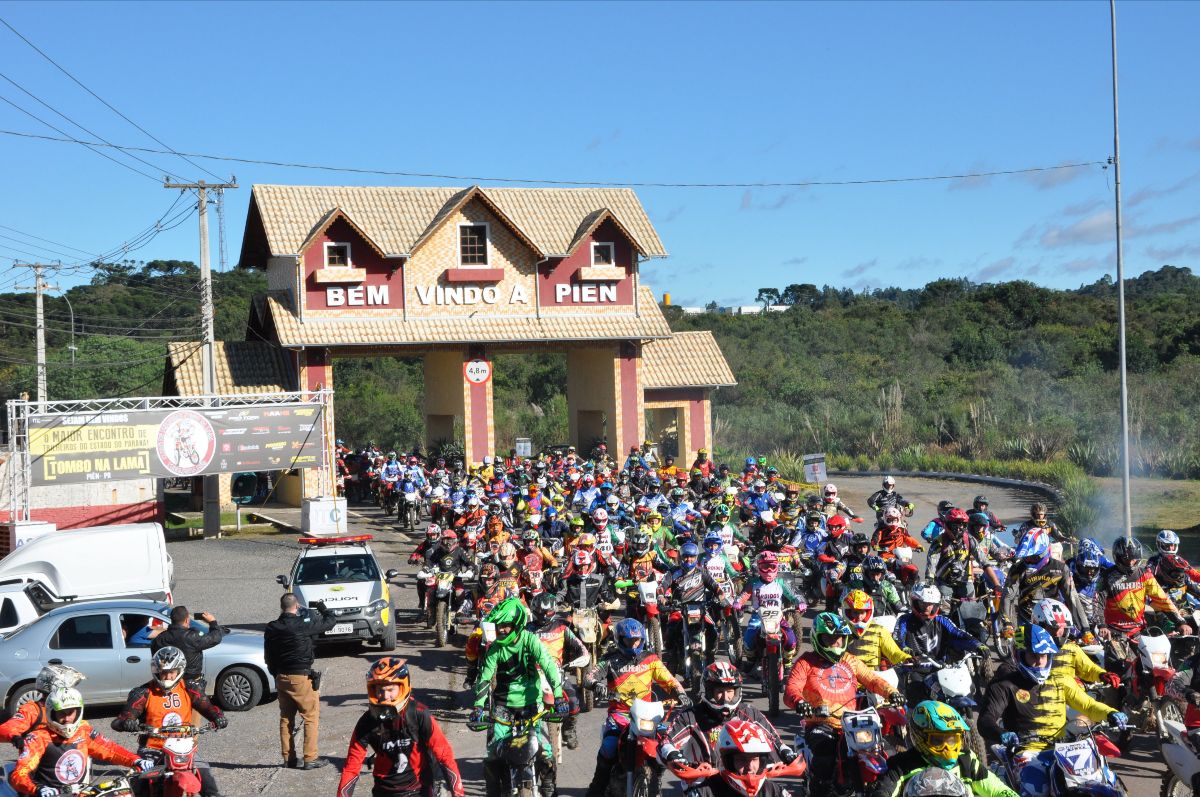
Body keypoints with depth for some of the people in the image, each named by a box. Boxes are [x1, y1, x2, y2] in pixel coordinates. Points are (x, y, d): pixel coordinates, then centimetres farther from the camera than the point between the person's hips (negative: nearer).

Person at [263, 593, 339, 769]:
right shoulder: (303, 625, -17)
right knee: (311, 717, 2)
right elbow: (330, 621, -7)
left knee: (286, 718, 15)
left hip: (281, 678, 6)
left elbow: (268, 656, 10)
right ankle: (310, 758, -1)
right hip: (301, 677, -6)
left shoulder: (272, 628, 1)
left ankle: (288, 758, 19)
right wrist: (322, 608, 13)